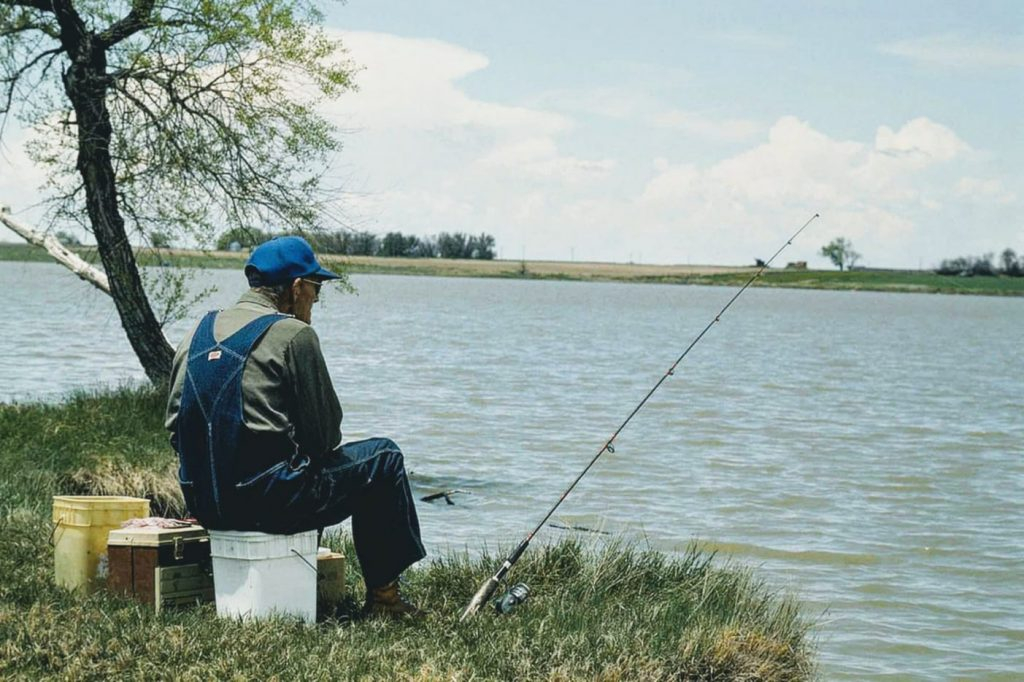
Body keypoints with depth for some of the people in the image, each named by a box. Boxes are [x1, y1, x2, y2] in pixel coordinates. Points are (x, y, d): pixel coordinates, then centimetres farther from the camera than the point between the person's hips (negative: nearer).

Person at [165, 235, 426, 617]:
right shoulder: (293, 334, -8)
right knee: (383, 458, 11)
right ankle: (383, 596, 15)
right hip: (269, 501, -8)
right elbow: (325, 433, -5)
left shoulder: (201, 331, 13)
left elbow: (175, 426, 14)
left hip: (203, 505, 8)